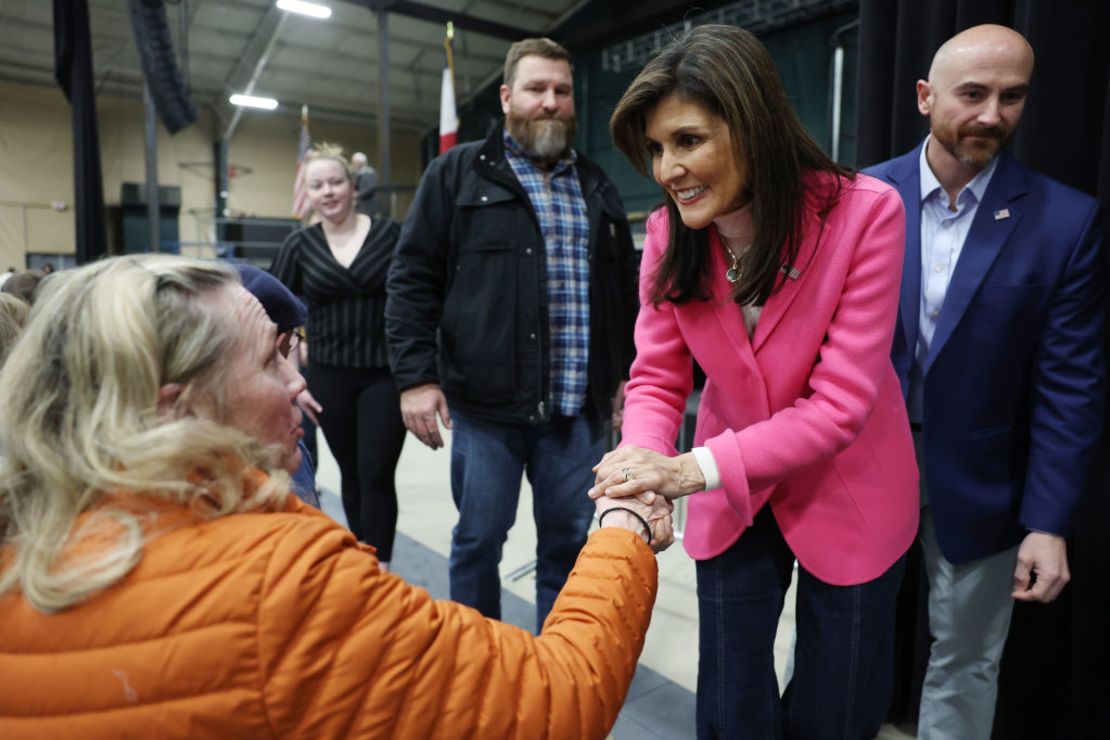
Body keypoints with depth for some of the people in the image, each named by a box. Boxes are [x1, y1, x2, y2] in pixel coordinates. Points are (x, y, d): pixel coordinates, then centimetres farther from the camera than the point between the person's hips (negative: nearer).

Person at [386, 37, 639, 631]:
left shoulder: (596, 186, 16)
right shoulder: (458, 173, 3)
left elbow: (623, 288, 19)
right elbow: (413, 280, -2)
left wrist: (629, 370, 14)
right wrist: (415, 376, -10)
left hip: (577, 405, 4)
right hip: (486, 401, -3)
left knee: (570, 540, 12)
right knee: (479, 538, 9)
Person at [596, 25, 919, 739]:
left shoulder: (865, 211, -23)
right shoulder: (669, 232, -11)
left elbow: (841, 402, -25)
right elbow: (656, 377, -9)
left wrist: (694, 468, -35)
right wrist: (640, 464, -30)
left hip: (847, 498, -2)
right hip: (731, 501, 3)